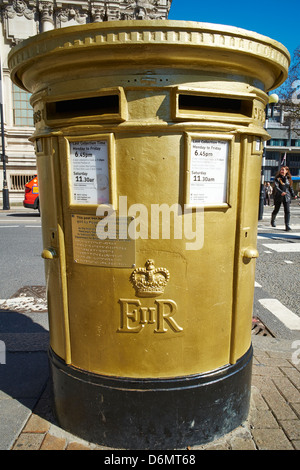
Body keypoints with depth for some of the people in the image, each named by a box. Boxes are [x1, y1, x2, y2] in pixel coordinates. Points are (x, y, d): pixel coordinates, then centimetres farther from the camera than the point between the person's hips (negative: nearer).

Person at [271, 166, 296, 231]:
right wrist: (281, 192, -32)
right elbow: (276, 187, -16)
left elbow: (290, 188, 21)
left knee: (287, 211, -9)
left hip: (286, 197, 2)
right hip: (278, 197, -2)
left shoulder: (288, 179, 10)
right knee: (276, 210, 11)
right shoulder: (277, 178, -2)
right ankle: (272, 220, 39)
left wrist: (293, 195, 18)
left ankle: (287, 225, -11)